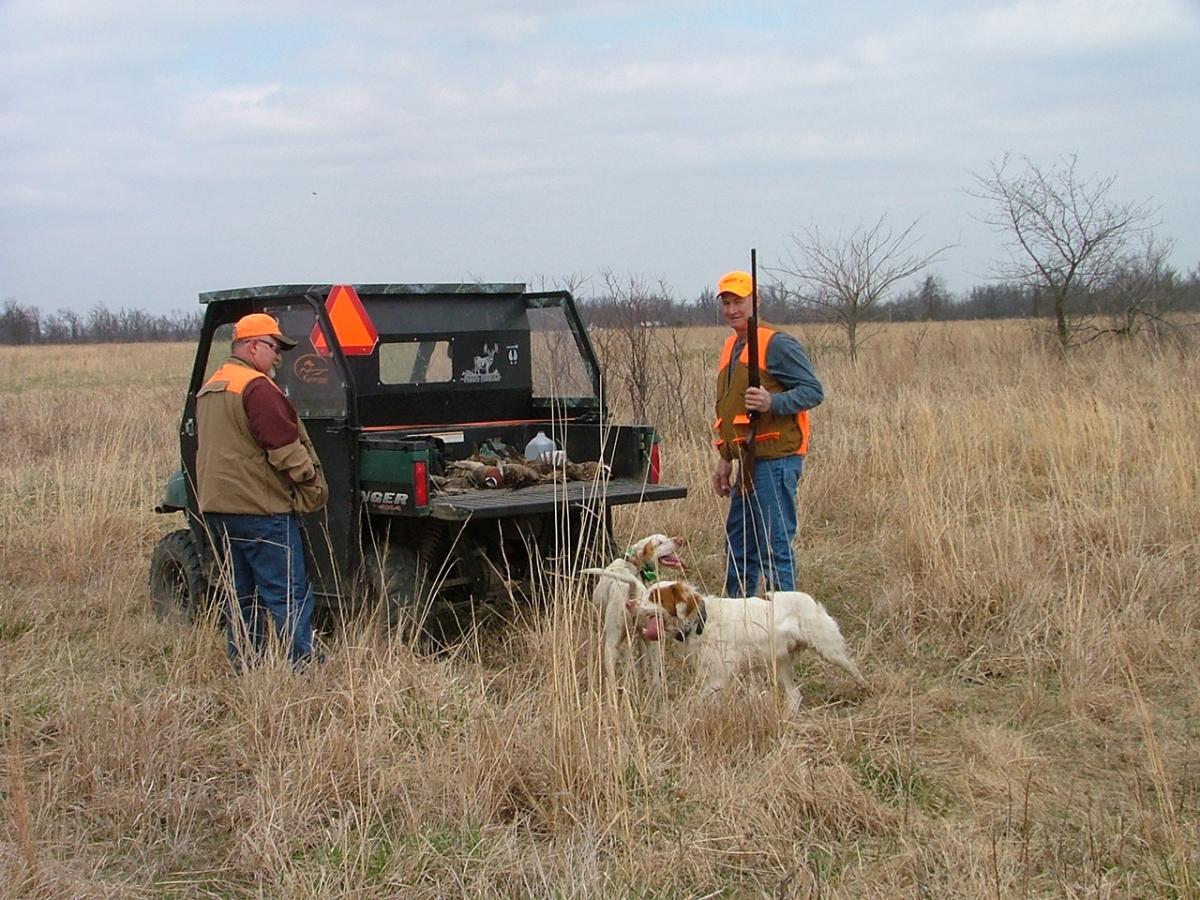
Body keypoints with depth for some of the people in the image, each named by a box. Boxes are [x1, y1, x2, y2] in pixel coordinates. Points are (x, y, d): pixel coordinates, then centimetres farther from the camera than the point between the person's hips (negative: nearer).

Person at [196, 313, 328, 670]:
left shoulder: (207, 390, 17)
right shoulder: (256, 388, -14)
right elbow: (284, 447, -17)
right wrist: (314, 482, -6)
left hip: (215, 506, 9)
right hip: (260, 509, -9)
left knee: (242, 598, 14)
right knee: (289, 598, -5)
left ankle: (244, 671, 17)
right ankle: (304, 668, -5)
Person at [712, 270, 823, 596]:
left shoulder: (777, 344, -9)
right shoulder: (730, 348, 19)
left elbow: (813, 391, -13)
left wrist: (773, 402, -29)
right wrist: (725, 460, 23)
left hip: (775, 461, -9)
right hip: (748, 462, 10)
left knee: (775, 545, -8)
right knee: (738, 545, 16)